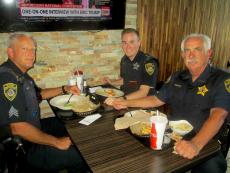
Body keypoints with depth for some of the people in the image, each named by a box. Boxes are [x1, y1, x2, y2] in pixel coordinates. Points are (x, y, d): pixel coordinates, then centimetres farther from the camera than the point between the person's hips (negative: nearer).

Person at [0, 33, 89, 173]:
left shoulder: (21, 74, 4)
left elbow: (38, 94, 23)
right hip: (21, 147, -10)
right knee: (81, 156, -12)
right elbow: (17, 127, -31)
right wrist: (56, 142, -21)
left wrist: (64, 89, 10)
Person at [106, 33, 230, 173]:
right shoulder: (177, 78, 9)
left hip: (205, 143, -4)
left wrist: (196, 144, -41)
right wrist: (127, 103, 9)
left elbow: (218, 115, -25)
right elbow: (156, 100, 17)